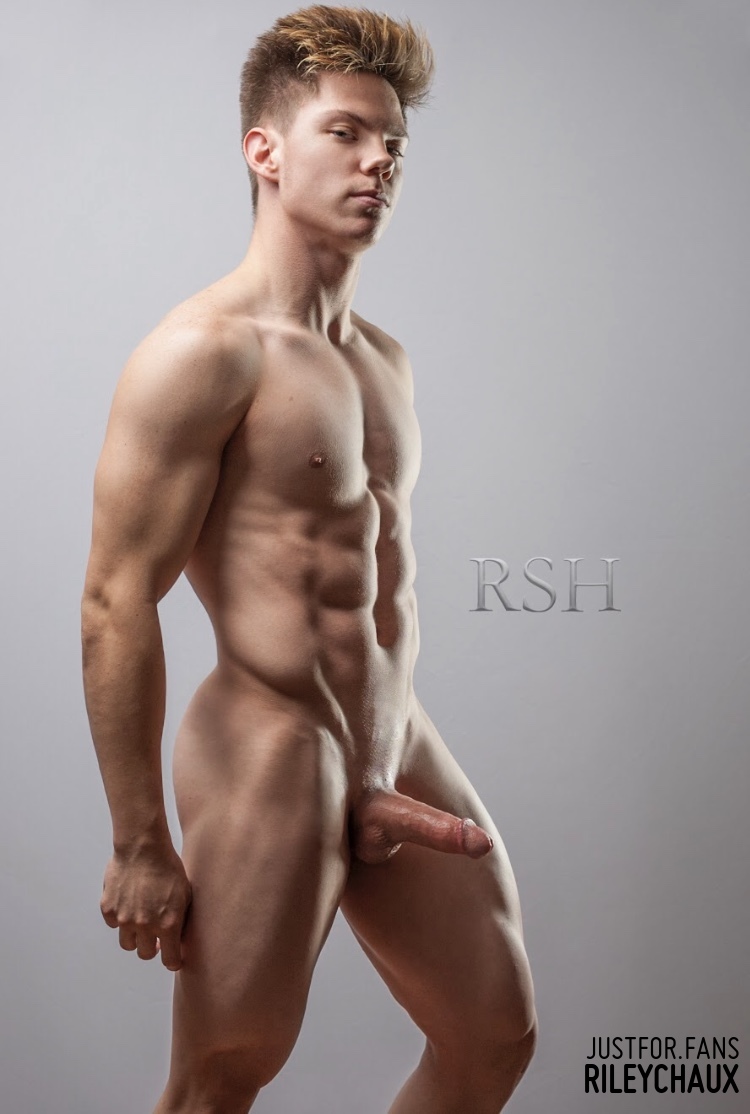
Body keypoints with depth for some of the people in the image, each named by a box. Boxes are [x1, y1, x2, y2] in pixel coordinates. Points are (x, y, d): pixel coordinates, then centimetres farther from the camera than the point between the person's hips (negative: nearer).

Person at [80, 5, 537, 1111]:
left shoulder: (385, 361, 13)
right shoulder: (202, 352, -13)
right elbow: (116, 605, -16)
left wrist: (383, 768, 13)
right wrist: (140, 844, -16)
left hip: (401, 752, 8)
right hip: (269, 759, -8)